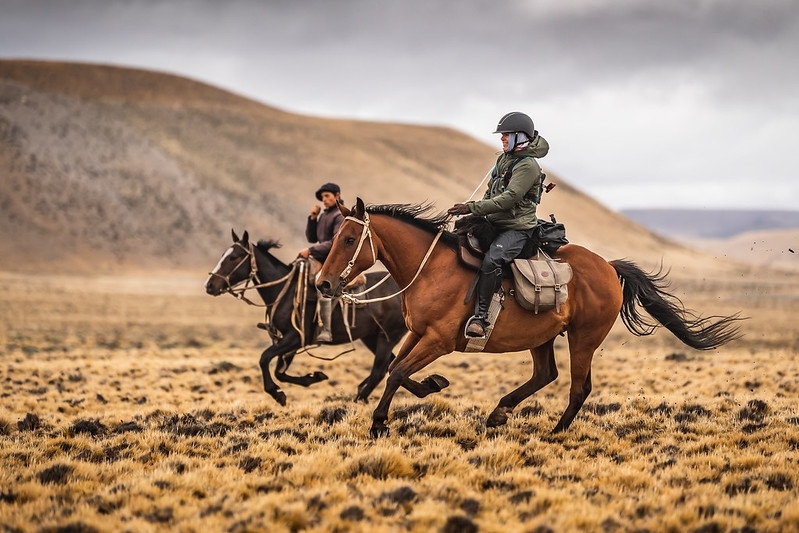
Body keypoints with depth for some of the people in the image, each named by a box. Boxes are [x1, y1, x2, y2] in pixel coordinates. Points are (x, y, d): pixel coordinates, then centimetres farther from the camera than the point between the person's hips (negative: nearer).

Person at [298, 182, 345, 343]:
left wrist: (311, 251, -20)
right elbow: (312, 238, 19)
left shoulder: (341, 216, -8)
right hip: (322, 260, 10)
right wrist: (313, 218, 6)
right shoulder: (323, 216, 17)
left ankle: (325, 331, -35)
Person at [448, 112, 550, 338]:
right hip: (494, 223, 10)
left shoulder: (528, 166, -15)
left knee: (491, 260, -32)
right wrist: (477, 215, 8)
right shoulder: (504, 159, 13)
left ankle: (480, 317, -31)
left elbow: (508, 199, -24)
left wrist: (472, 208, -27)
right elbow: (490, 192, 24)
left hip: (517, 228, -10)